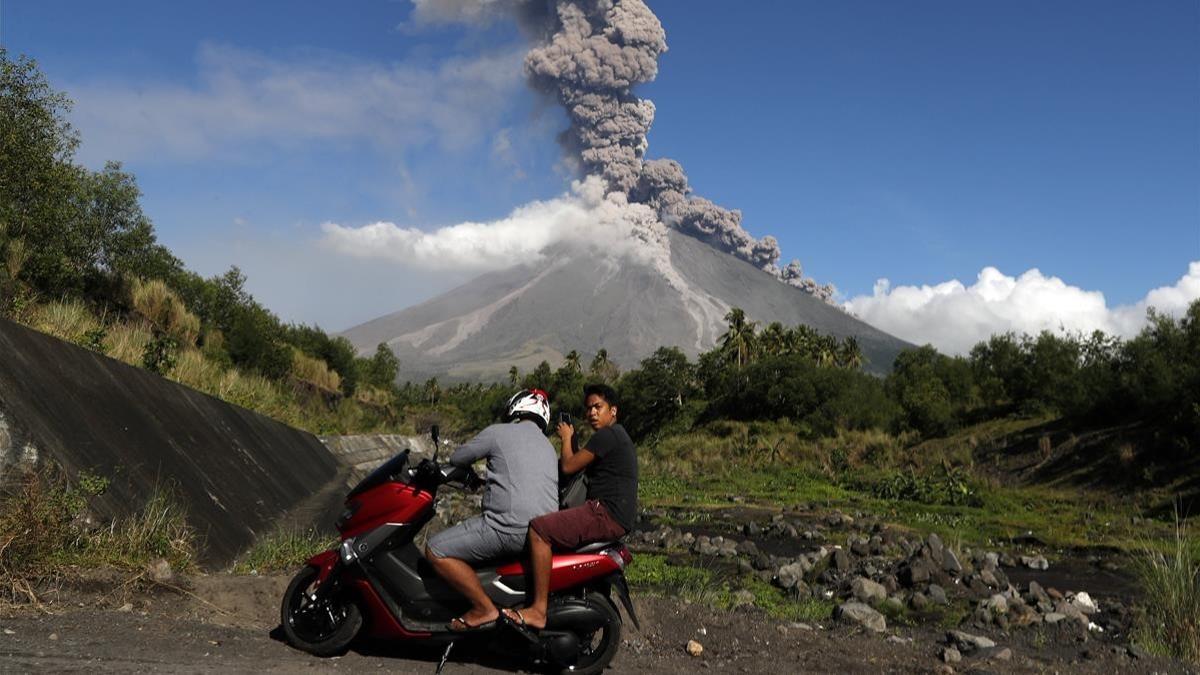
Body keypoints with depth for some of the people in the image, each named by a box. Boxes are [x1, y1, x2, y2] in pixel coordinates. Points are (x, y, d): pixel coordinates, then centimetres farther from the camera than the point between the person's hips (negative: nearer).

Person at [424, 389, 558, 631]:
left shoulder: (498, 433, 1)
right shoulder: (548, 447, 21)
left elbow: (457, 458, 9)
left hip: (511, 528, -9)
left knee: (436, 551, -5)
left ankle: (484, 609, -7)